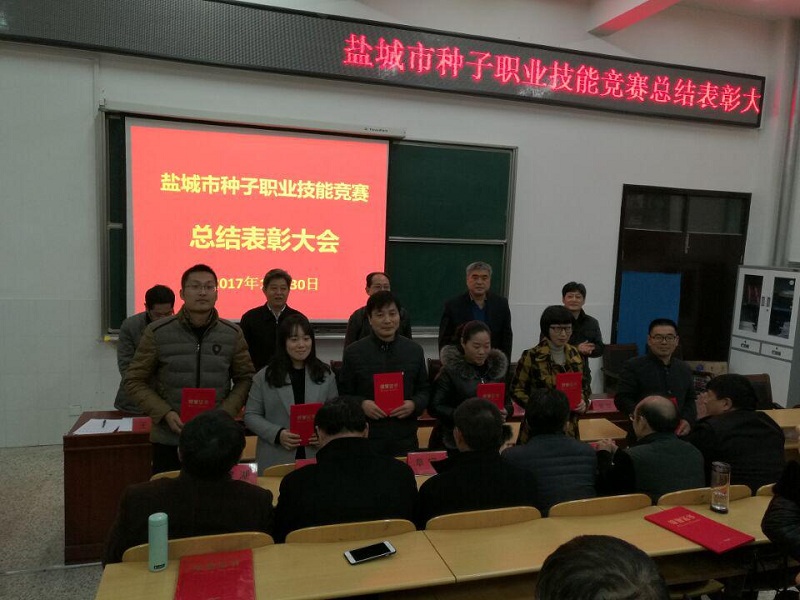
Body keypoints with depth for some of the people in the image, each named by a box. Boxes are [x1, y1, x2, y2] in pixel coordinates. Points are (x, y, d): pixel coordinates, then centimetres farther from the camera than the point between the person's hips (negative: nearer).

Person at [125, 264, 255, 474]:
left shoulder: (233, 334, 1)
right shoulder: (157, 332, -3)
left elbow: (245, 378, 7)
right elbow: (134, 380, 2)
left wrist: (225, 412, -9)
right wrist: (165, 413, -11)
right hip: (169, 440, -1)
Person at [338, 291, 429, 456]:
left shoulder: (415, 350, 6)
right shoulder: (353, 352, 0)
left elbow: (424, 390, 12)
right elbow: (344, 394, 3)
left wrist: (414, 404, -7)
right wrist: (361, 404, -15)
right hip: (365, 440, -2)